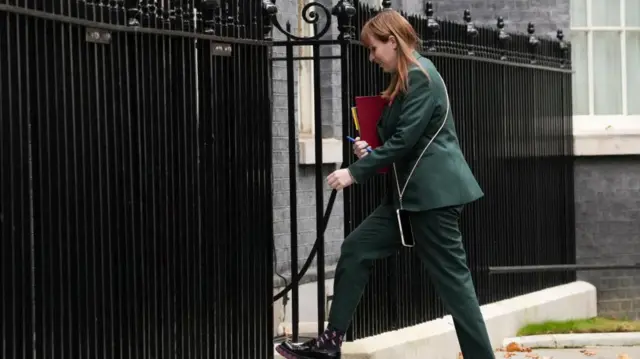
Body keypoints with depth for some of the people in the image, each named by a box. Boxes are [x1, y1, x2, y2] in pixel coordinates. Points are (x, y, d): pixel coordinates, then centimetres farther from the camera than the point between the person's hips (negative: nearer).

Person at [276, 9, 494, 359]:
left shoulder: (420, 77, -14)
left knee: (450, 277, -7)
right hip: (411, 192, 10)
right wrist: (371, 149, 6)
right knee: (356, 248, 6)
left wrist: (356, 172, -16)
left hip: (434, 190, -10)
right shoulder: (406, 80, 17)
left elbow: (406, 139, -20)